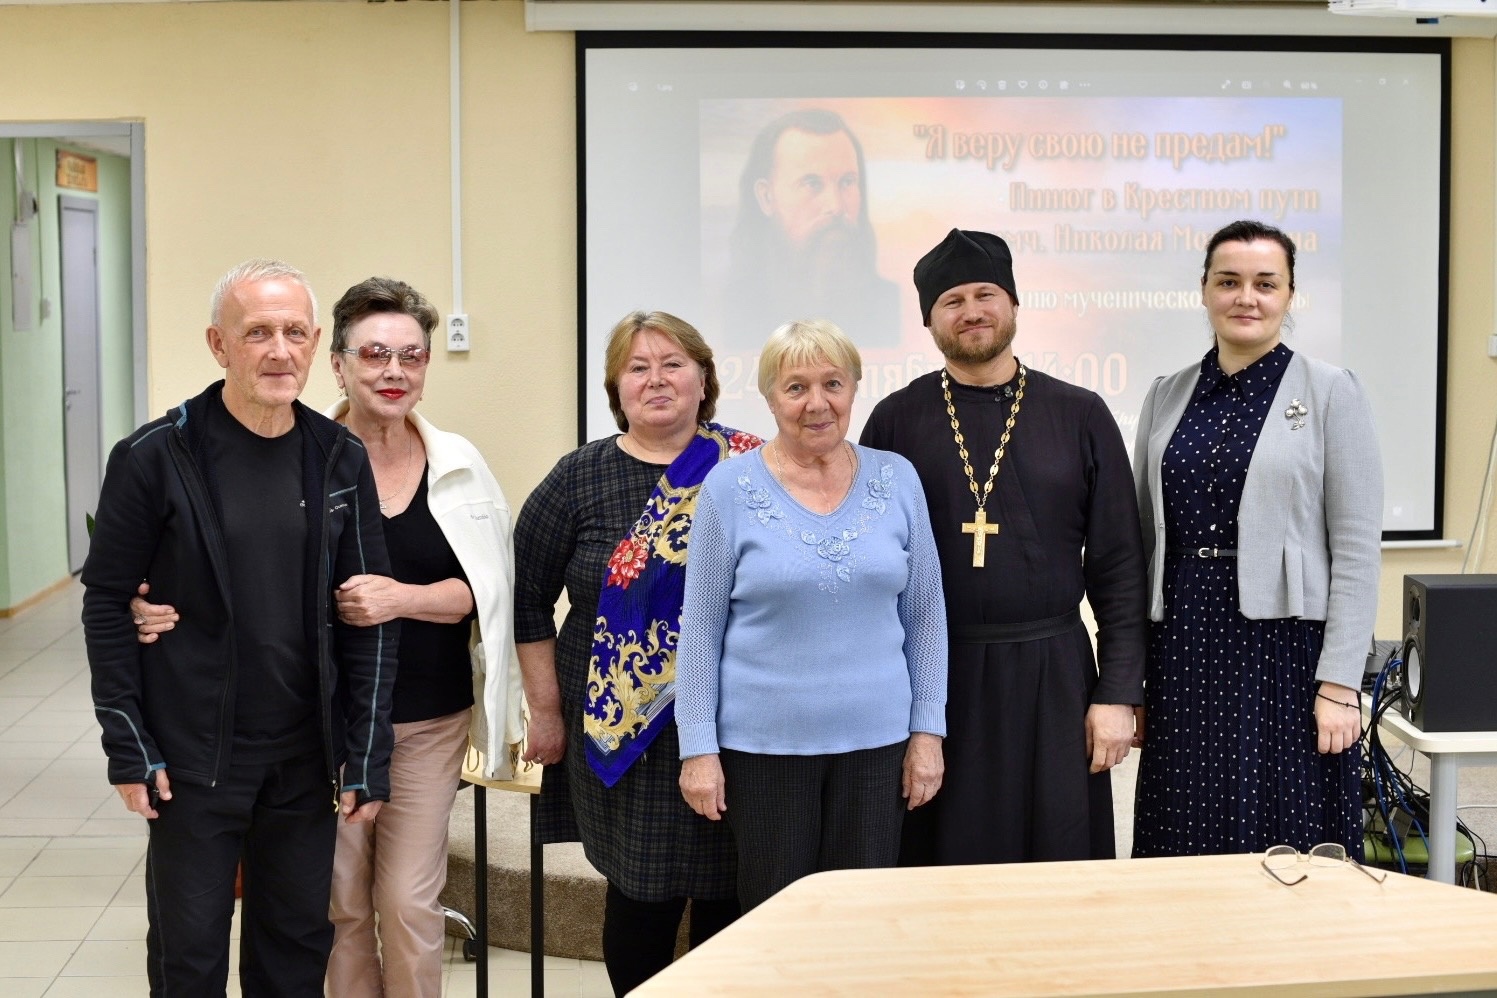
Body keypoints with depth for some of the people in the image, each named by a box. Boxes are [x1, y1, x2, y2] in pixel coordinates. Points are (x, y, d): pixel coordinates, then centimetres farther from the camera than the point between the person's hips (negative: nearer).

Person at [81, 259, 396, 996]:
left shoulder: (340, 459, 0)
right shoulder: (154, 457, -9)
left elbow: (369, 616, 2)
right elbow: (107, 603, -4)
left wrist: (367, 756, -1)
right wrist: (127, 747, -8)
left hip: (306, 757, 3)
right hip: (192, 757, -3)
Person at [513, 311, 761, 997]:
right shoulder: (581, 478, 1)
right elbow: (528, 599, 4)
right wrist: (546, 711, 3)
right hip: (623, 732, -1)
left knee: (729, 893, 8)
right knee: (643, 893, 5)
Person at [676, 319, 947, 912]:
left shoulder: (897, 480, 2)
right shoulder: (730, 487, -4)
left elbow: (925, 616, 7)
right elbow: (700, 628, -2)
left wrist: (927, 730, 3)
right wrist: (699, 748, -5)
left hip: (875, 741, 2)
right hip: (763, 745, -2)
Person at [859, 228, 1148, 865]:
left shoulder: (1080, 416, 5)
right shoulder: (895, 421, 4)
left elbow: (1118, 568, 4)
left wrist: (1118, 694, -2)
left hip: (1054, 679, 0)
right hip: (932, 685, 0)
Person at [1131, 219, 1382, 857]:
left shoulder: (1330, 392, -2)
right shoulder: (1167, 397, 9)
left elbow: (1357, 549, -6)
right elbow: (1140, 541, 10)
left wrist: (1339, 683, -11)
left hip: (1285, 653, -3)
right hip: (1183, 652, 3)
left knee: (1288, 852, 2)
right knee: (1187, 850, 7)